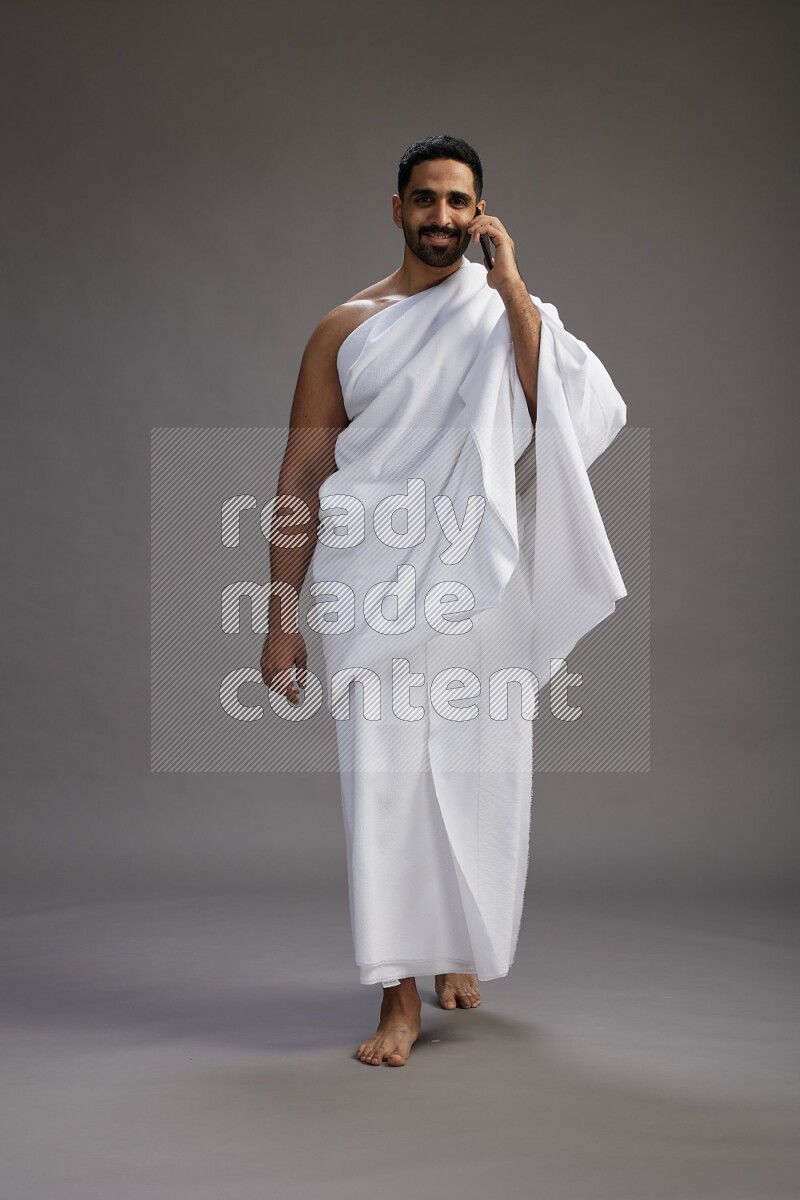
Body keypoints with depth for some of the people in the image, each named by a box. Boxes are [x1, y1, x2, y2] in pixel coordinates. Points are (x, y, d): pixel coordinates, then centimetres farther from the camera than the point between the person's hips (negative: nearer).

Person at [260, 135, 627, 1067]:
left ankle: (460, 947, 33)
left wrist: (512, 289, -12)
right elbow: (302, 472, 4)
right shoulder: (346, 327, 7)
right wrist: (281, 616, -1)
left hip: (482, 586, 1)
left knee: (479, 773, 10)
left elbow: (557, 422, -12)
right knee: (385, 775, -5)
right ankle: (401, 995, 3)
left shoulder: (512, 315, 8)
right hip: (375, 581, -1)